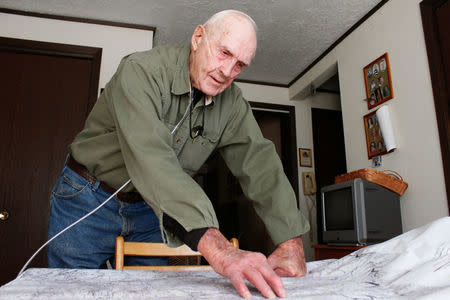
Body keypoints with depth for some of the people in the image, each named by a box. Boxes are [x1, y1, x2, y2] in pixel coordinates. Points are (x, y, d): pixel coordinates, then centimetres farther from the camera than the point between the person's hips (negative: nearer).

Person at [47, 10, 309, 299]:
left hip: (148, 210, 4)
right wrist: (218, 248, -52)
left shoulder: (232, 103, -8)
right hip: (88, 199, -3)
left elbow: (260, 161, -13)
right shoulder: (142, 71, -27)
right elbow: (150, 157, -42)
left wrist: (291, 242, -26)